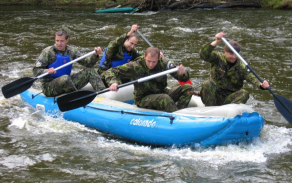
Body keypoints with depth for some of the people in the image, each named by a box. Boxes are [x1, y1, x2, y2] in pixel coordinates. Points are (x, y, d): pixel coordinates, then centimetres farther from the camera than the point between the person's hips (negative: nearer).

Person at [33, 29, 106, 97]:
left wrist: (95, 55, -17)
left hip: (66, 83, 6)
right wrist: (46, 71, -33)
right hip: (49, 87, -6)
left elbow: (87, 63, 1)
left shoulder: (71, 51, 6)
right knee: (65, 78, -39)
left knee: (90, 71, -5)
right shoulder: (48, 52, -9)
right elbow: (36, 70, -13)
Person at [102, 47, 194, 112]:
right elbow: (110, 72, -15)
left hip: (161, 93, 5)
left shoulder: (163, 63, -10)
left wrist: (182, 73, -35)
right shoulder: (135, 67, -17)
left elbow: (185, 78, -9)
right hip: (143, 99, -5)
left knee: (188, 88, -13)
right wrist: (113, 82, -37)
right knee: (165, 98, -36)